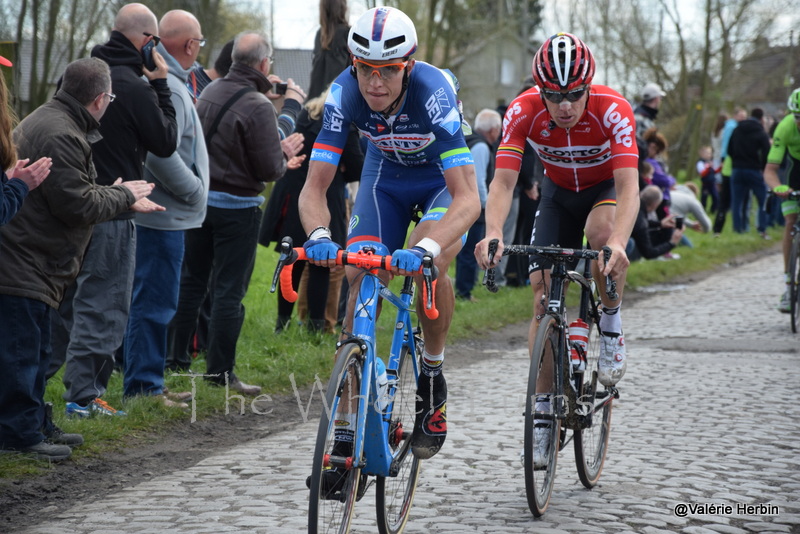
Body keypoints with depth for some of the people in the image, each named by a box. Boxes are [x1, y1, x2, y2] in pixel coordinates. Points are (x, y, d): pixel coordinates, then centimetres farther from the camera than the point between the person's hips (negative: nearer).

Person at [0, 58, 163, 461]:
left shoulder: (51, 122, 17)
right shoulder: (60, 135, -20)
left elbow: (71, 195, 22)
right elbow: (76, 204, -21)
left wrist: (124, 200, 17)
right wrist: (122, 196, -5)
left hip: (35, 261, 12)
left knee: (35, 350, 18)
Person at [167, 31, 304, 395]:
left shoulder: (210, 92, 4)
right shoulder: (258, 107, -18)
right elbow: (270, 170, -18)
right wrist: (285, 153, 4)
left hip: (199, 198, 7)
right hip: (237, 207, -7)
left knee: (191, 280, 16)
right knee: (229, 290, -1)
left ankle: (176, 356, 23)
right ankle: (220, 372, 1)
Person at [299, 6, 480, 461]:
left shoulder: (434, 92, -38)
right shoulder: (345, 94, -28)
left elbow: (468, 198, -43)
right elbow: (314, 187, -28)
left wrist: (425, 248, -60)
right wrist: (319, 235, -49)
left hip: (444, 176, -3)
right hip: (386, 173, 3)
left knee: (426, 266, -30)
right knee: (360, 279, -12)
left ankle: (433, 376, -4)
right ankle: (347, 425, -5)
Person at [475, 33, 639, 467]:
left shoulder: (612, 110, -34)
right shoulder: (523, 112, -28)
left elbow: (629, 185, -42)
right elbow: (503, 181, -33)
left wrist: (618, 243, -59)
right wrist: (493, 234, -53)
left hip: (607, 188, -2)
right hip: (558, 192, 2)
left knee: (602, 231, -37)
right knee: (543, 296, -8)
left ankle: (611, 325, -12)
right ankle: (543, 408, 1)